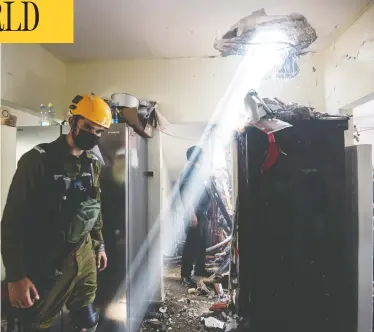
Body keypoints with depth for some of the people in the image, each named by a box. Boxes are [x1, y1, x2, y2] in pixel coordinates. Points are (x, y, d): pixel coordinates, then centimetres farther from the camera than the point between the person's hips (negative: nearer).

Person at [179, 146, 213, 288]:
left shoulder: (200, 172, 16)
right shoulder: (187, 173, -12)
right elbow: (186, 196, -19)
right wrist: (192, 215, -24)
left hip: (203, 214, 9)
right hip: (195, 215, -9)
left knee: (202, 243, 16)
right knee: (191, 244, -7)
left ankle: (200, 269, 29)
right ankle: (185, 275, 1)